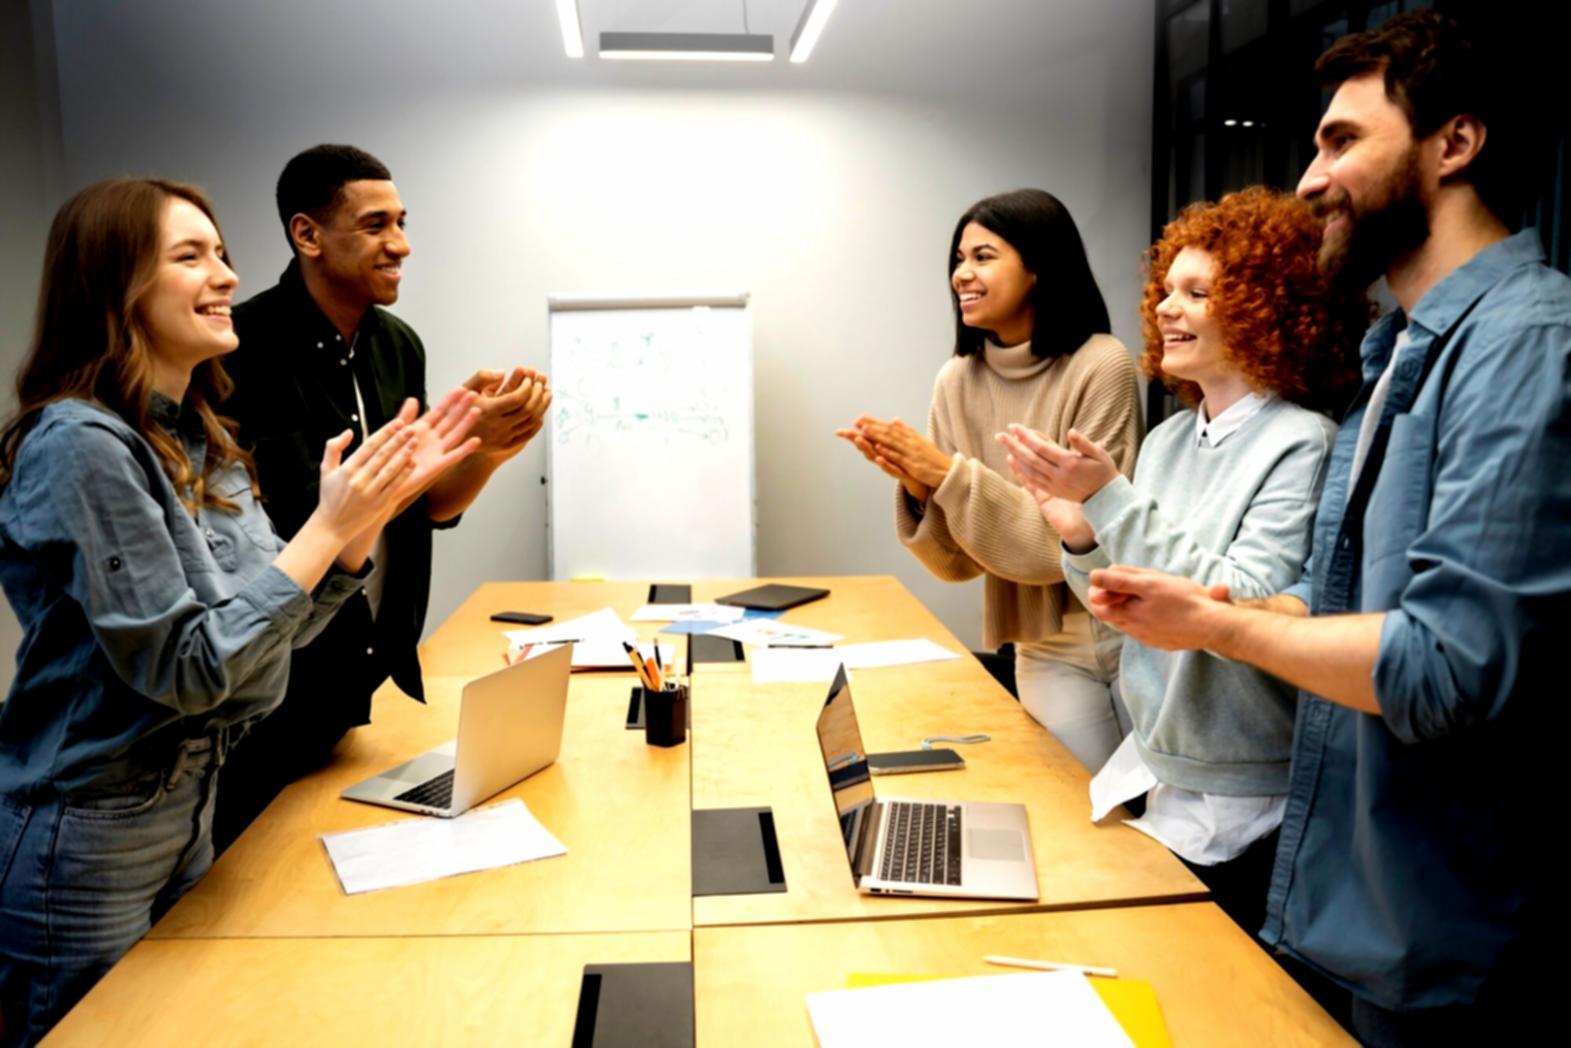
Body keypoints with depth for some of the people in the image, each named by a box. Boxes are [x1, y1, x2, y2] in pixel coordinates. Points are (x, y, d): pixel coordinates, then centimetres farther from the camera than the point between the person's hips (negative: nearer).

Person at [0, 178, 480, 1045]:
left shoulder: (203, 440, 3)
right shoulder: (80, 444, -22)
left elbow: (281, 619, 5)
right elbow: (185, 668, -25)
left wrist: (375, 506, -7)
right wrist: (328, 525, -25)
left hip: (190, 803, 8)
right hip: (84, 834, -8)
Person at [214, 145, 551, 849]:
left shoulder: (399, 346, 4)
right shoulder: (246, 349, -18)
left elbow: (429, 507, 6)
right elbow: (299, 518, -24)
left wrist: (489, 450, -14)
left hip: (380, 672, 7)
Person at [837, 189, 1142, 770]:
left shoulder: (1101, 366, -16)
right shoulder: (958, 381, -4)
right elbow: (958, 561, -1)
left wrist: (951, 476, -25)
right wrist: (918, 487, -21)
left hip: (1132, 638, -3)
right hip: (1048, 653, 3)